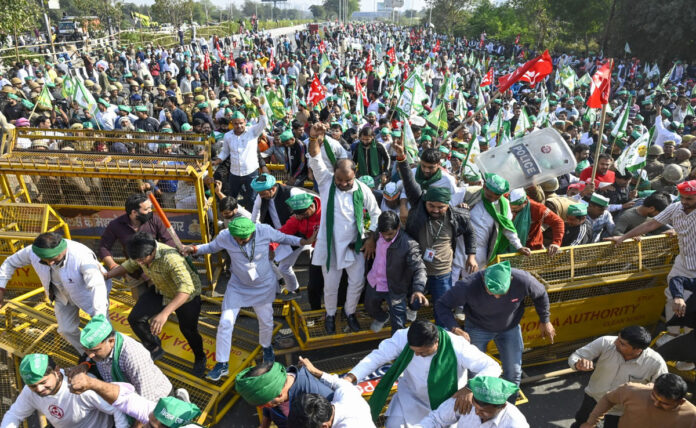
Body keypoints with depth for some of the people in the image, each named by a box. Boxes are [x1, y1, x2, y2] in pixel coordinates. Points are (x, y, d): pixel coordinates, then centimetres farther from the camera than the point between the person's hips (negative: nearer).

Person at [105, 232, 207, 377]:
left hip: (187, 295, -6)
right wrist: (106, 275, -8)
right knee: (135, 319, -7)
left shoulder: (170, 258, -42)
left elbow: (186, 288, -53)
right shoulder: (142, 252, -20)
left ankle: (200, 359, 39)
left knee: (188, 330, 8)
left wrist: (165, 313, -62)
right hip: (160, 291, 6)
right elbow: (128, 266, 4)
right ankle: (155, 349, 18)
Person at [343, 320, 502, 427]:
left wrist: (471, 388, -48)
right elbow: (378, 356, -26)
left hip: (447, 400, -1)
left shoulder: (457, 347, -35)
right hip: (411, 395, 2)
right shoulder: (404, 337, -29)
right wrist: (350, 378, -39)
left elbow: (492, 367, -30)